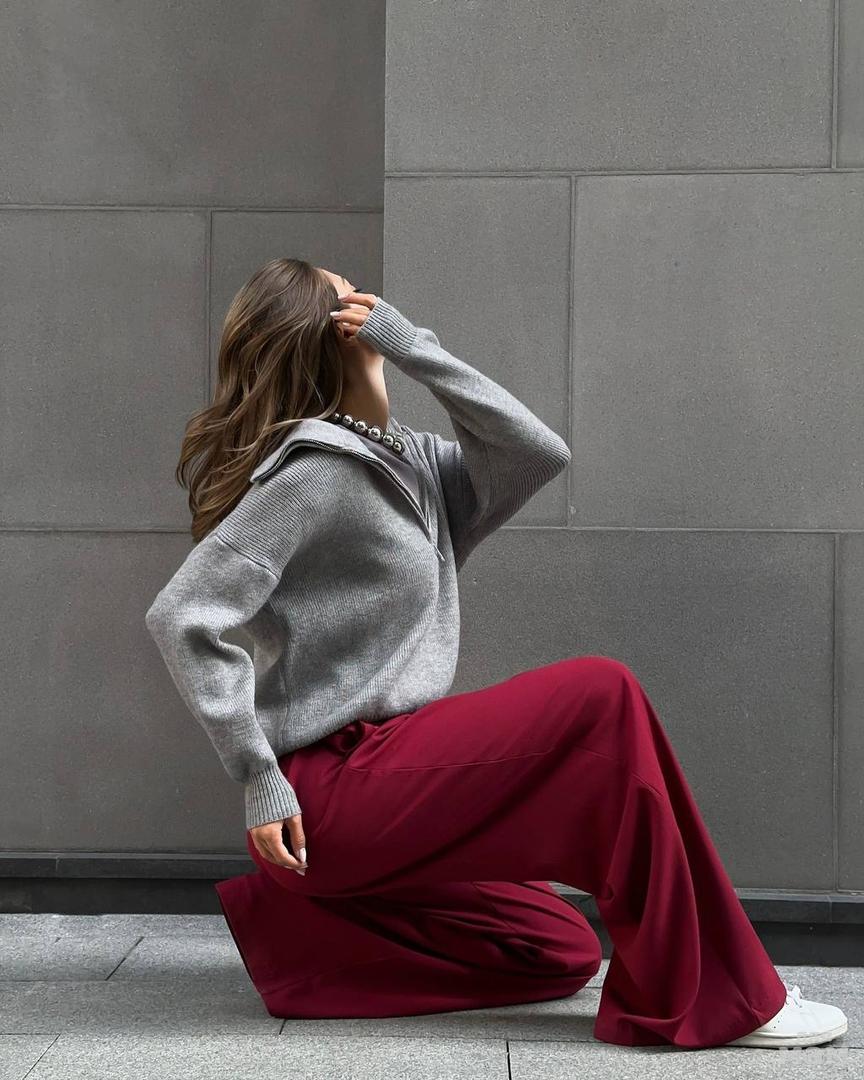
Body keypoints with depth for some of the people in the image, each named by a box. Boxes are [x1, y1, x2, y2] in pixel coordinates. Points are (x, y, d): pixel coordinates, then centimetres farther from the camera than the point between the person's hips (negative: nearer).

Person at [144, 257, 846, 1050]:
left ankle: (295, 923, 14)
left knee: (562, 954, 15)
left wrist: (413, 346, -5)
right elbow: (183, 616, -19)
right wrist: (261, 780, -20)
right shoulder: (315, 470, -13)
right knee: (602, 697, -18)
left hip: (379, 787, 9)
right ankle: (699, 998, -13)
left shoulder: (402, 462, 13)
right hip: (334, 785, -9)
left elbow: (538, 454, 2)